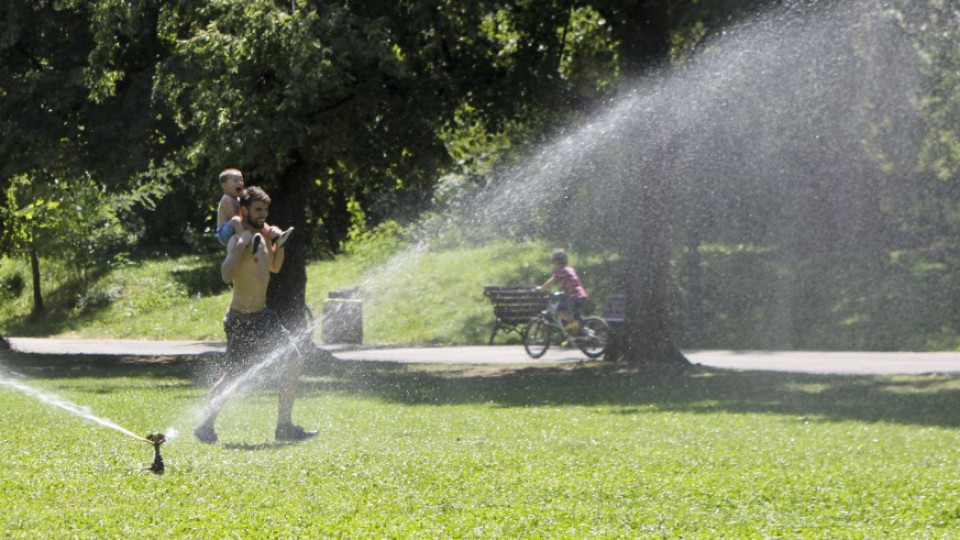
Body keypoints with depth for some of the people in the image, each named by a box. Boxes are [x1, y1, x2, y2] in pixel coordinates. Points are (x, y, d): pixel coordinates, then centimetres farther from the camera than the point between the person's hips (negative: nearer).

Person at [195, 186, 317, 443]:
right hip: (241, 320, -9)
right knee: (233, 376, -1)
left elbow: (274, 267, 27)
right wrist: (243, 245, -35)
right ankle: (206, 427, 15)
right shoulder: (238, 240, -17)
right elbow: (227, 275, -33)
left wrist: (279, 244, 11)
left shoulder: (260, 236, 10)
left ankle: (284, 425, 7)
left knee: (293, 361, 2)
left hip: (262, 316, 9)